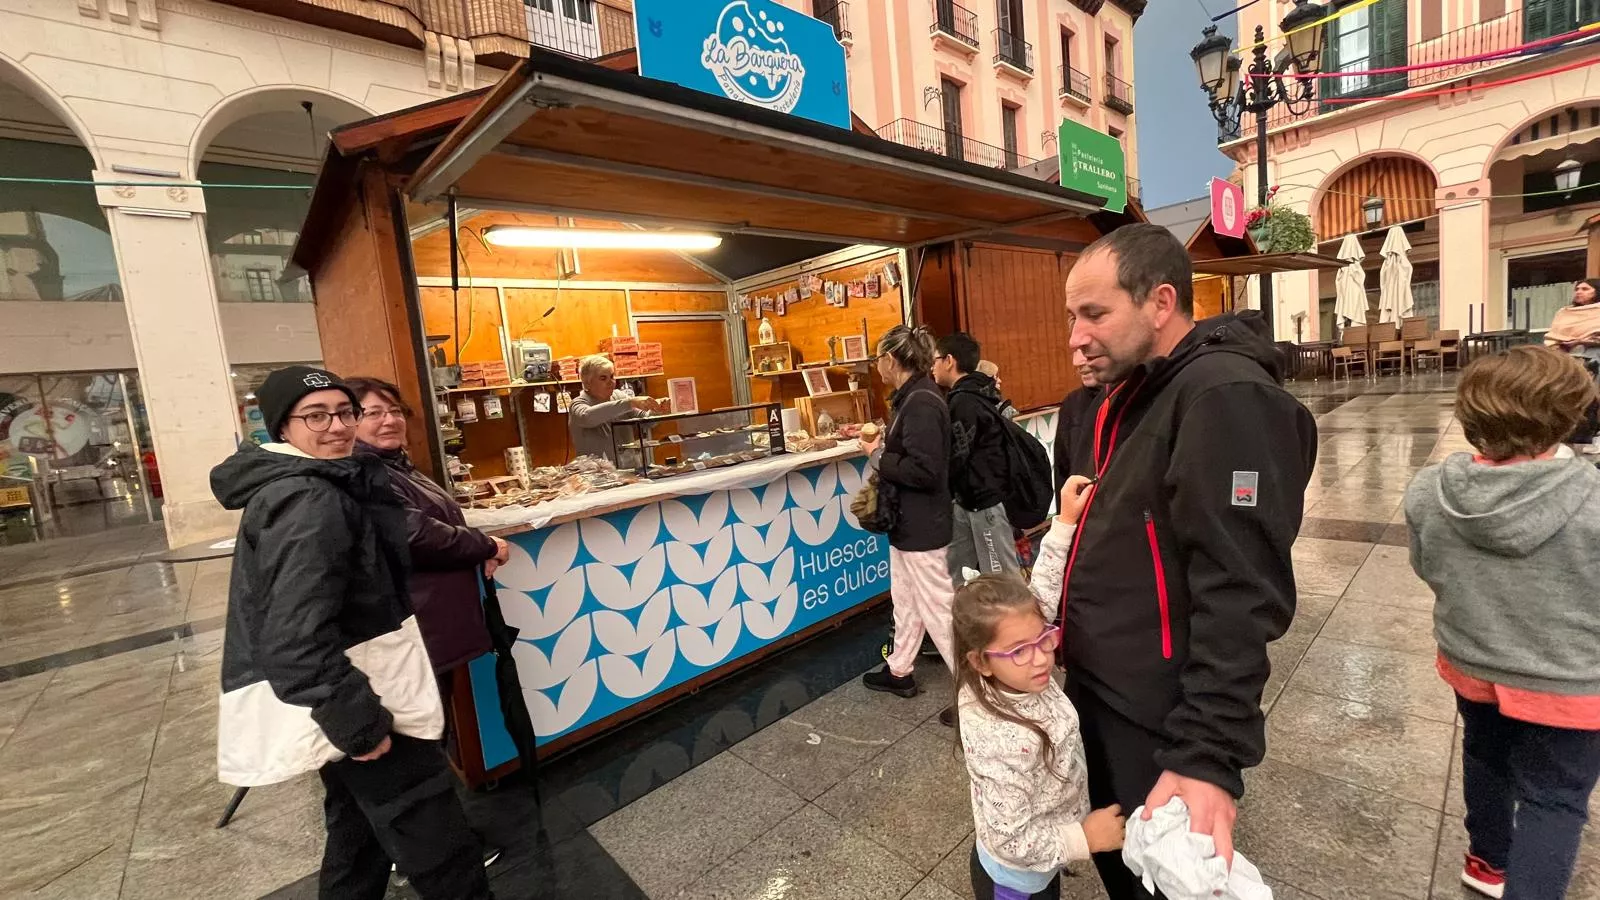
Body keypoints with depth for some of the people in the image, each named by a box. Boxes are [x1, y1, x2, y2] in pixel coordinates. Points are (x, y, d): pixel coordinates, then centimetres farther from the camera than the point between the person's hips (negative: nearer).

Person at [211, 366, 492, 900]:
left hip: (342, 697, 11)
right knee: (440, 852, -1)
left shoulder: (304, 488, 11)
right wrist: (360, 723, -26)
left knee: (360, 833, 27)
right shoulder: (307, 504, -23)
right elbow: (297, 639, -30)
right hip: (353, 701, -11)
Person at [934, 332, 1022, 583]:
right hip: (970, 499, 10)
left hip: (986, 500, -10)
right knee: (955, 572, 16)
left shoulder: (964, 401, -19)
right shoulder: (973, 395, 12)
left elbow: (956, 459, -20)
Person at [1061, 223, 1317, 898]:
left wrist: (1208, 754, -28)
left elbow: (1241, 595, -28)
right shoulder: (1136, 392, 9)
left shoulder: (1225, 397, -22)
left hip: (1158, 722, -8)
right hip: (1098, 692, 8)